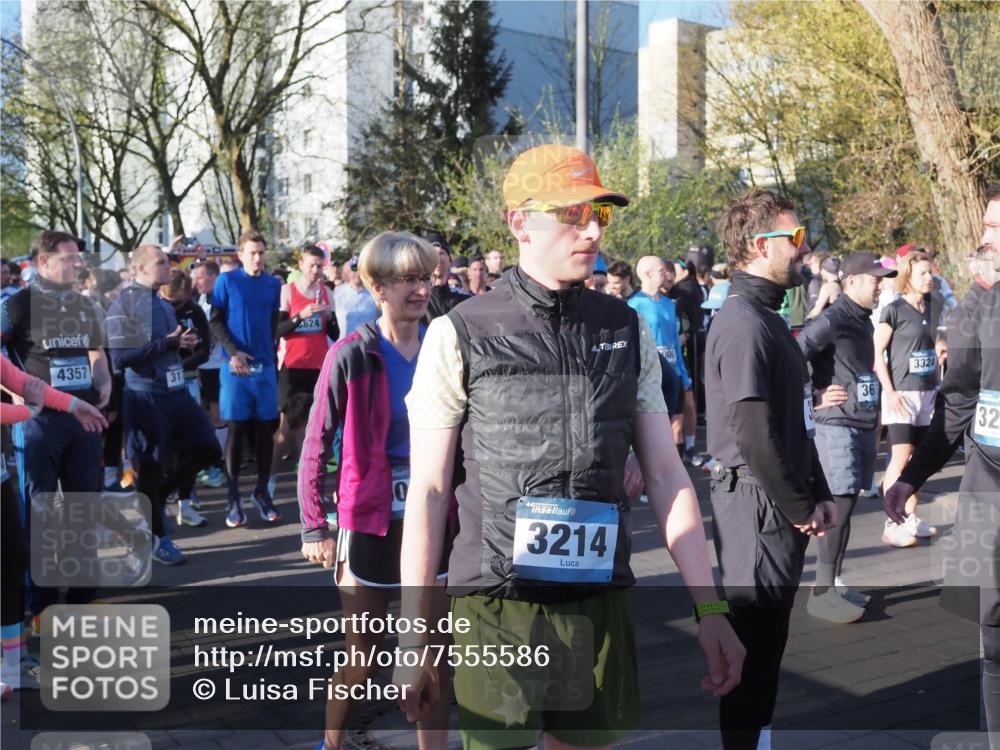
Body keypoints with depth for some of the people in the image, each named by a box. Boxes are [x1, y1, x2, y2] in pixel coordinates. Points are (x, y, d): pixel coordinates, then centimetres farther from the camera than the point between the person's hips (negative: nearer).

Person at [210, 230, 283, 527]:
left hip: (265, 366, 3)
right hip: (236, 366, -3)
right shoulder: (226, 281, -1)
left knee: (265, 430, 6)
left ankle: (262, 492, 18)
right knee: (236, 430, 0)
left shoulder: (273, 285, 9)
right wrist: (233, 352, -14)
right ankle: (234, 499, 7)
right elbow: (216, 321, -3)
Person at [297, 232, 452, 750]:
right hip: (370, 522, -3)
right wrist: (315, 526, -11)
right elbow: (315, 446, -7)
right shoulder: (351, 356, -10)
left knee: (437, 656, 7)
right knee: (362, 658, 11)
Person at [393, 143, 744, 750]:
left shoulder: (628, 331, 6)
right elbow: (429, 491, -3)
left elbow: (667, 474, 7)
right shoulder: (460, 335, -4)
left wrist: (709, 608, 4)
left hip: (602, 601, 3)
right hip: (496, 608, -3)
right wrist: (413, 639, -4)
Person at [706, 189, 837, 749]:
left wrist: (819, 494, 15)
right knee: (755, 639, 1)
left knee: (769, 637, 18)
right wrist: (800, 508, -14)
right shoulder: (744, 323, -18)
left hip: (785, 504, 10)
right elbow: (753, 433, -22)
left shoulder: (768, 317, 14)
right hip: (760, 506, -10)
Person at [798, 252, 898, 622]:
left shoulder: (864, 320, 14)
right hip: (837, 424, -8)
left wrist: (875, 413, 17)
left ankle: (834, 581, 21)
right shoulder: (832, 320, -14)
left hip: (864, 423, 8)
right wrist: (815, 395, -15)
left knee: (846, 503, 12)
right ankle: (822, 591, -3)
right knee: (840, 504, -9)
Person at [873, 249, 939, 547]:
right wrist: (889, 391, -15)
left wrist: (936, 386, 13)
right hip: (902, 393, -6)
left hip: (927, 392, 6)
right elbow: (876, 352, -10)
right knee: (900, 458, -7)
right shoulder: (894, 310, -9)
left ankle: (911, 518, 20)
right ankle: (891, 525, -2)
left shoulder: (929, 309, 10)